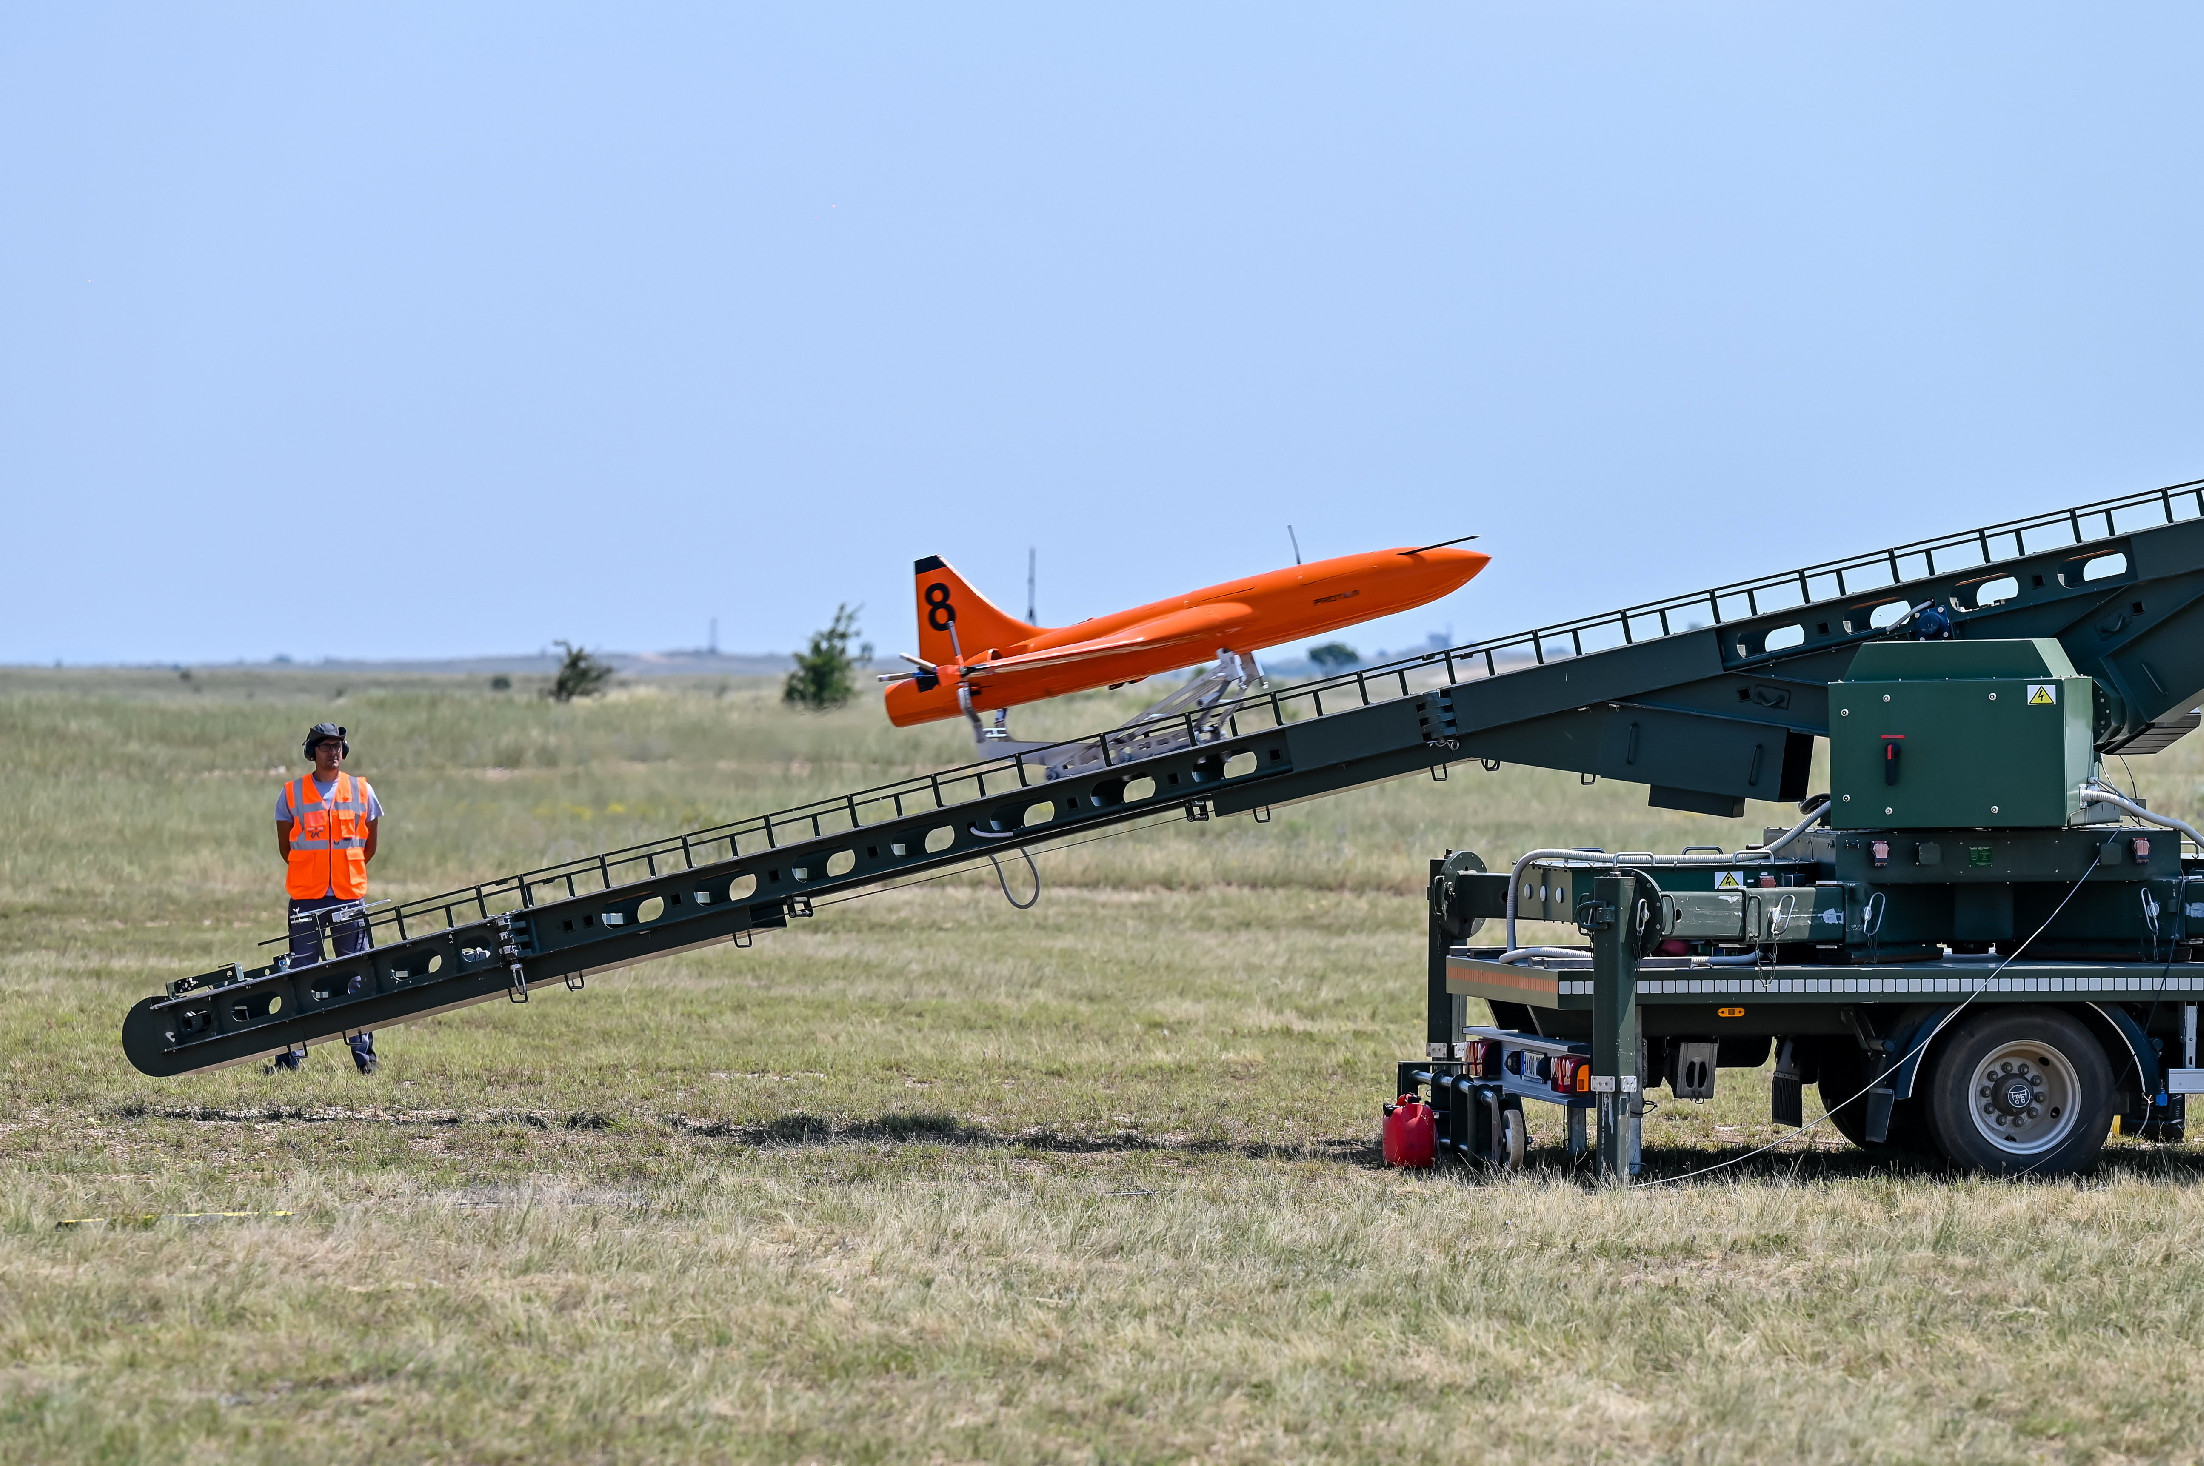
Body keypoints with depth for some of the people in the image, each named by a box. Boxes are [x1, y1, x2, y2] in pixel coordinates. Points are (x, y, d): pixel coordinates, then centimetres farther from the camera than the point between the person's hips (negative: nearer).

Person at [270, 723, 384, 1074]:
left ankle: (363, 1050, 8)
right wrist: (313, 873, 12)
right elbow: (285, 846, 11)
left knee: (358, 975, 2)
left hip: (350, 896, 1)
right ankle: (291, 1052, 4)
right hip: (306, 899, -1)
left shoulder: (361, 791, 6)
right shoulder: (292, 794, 4)